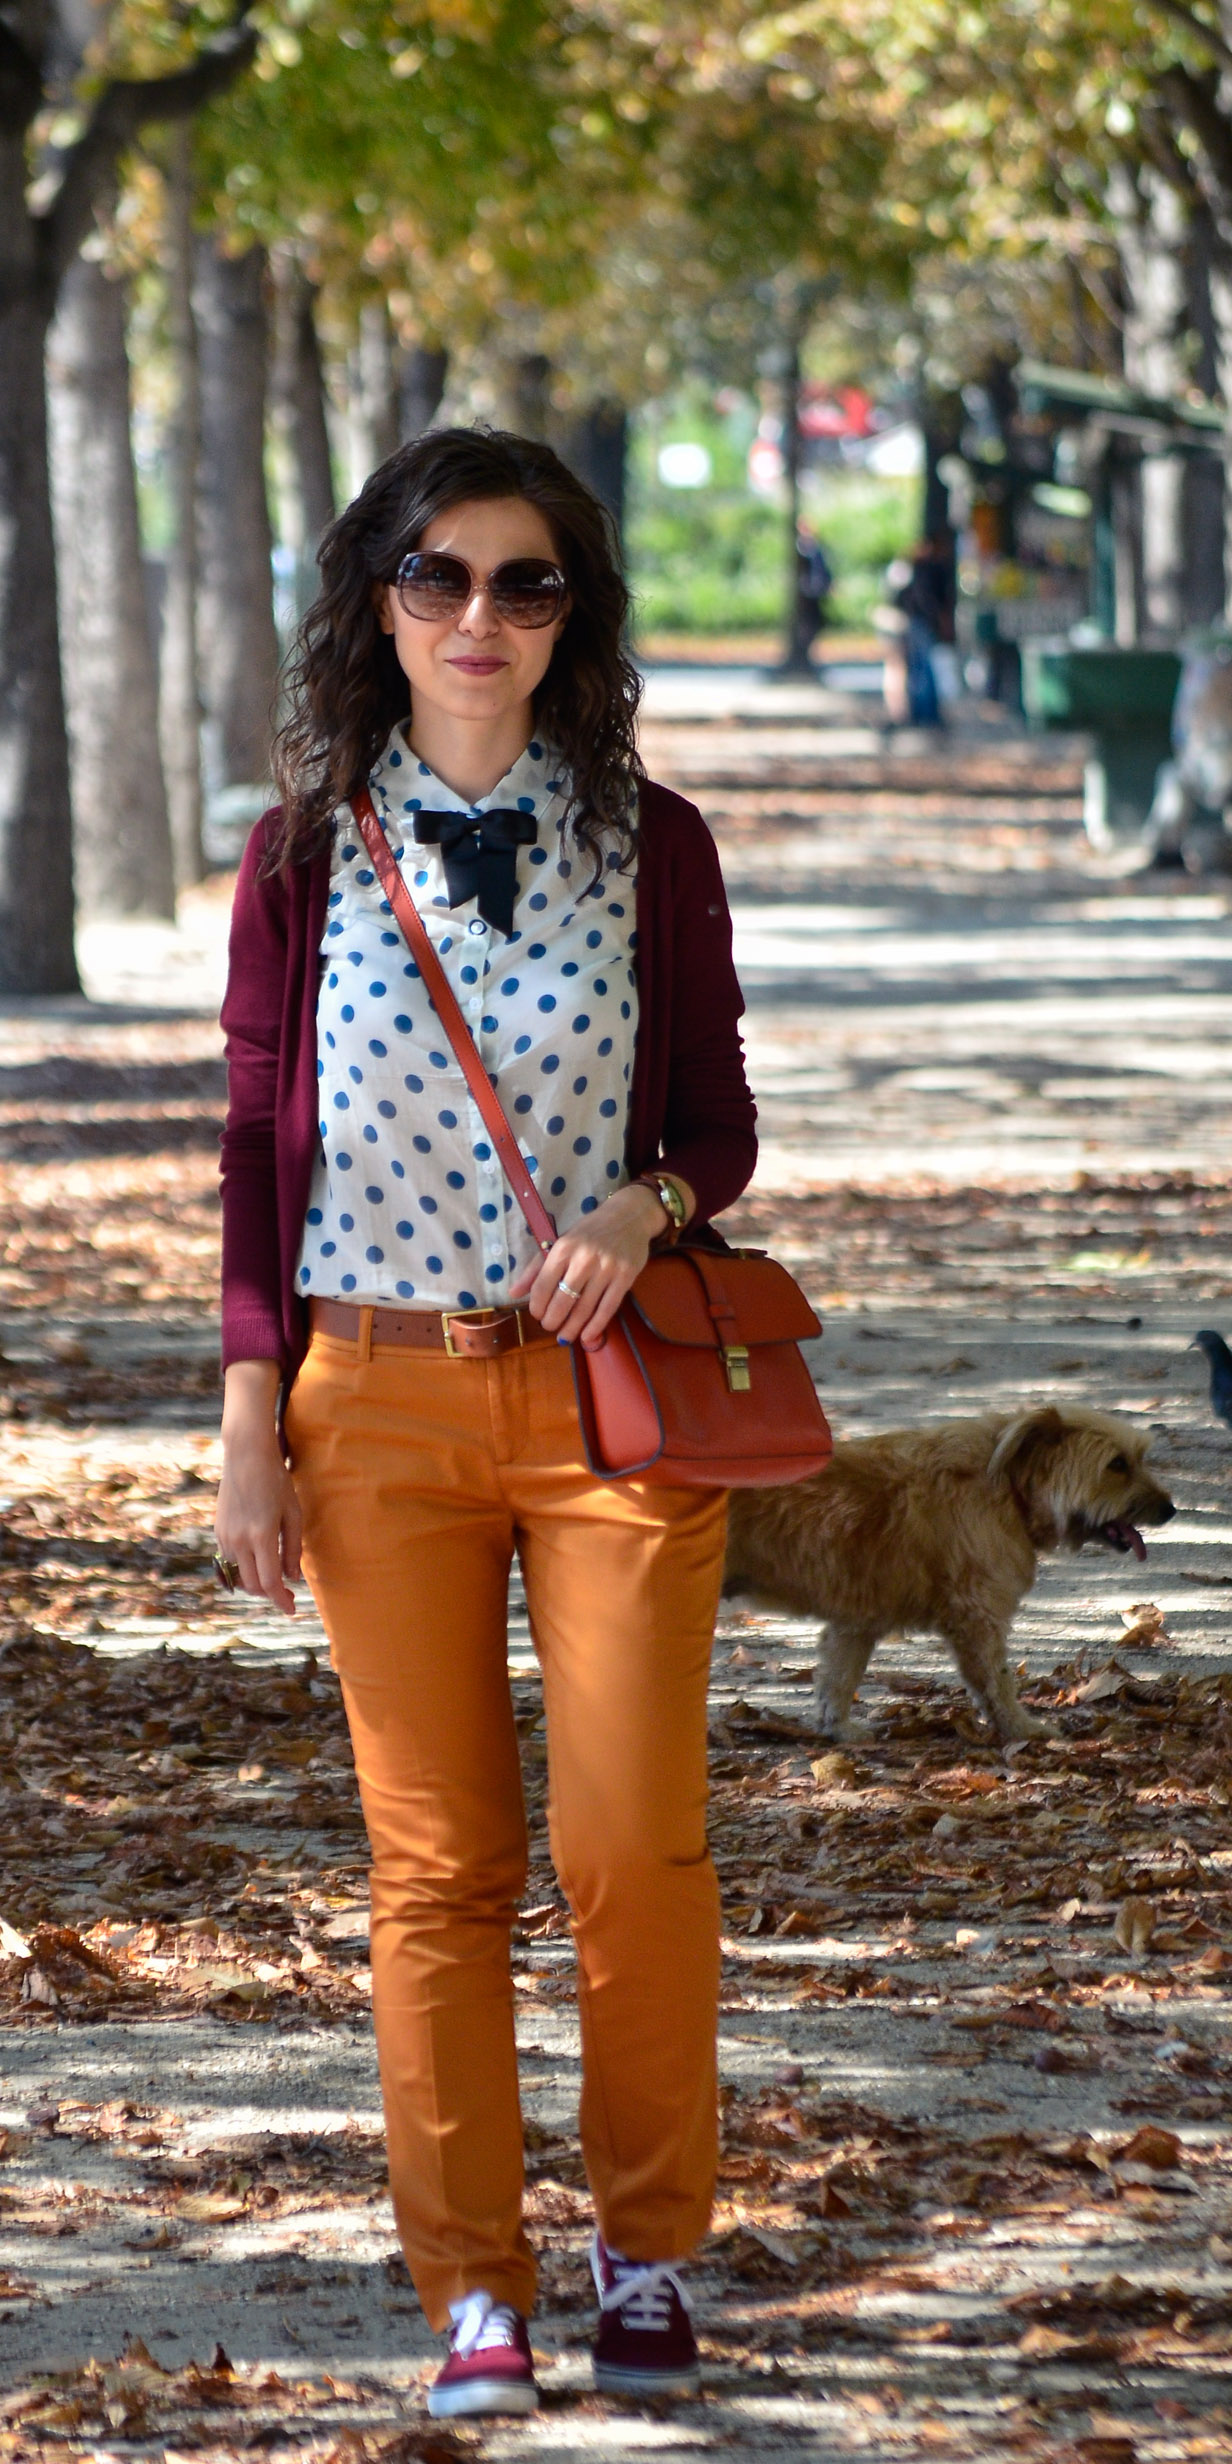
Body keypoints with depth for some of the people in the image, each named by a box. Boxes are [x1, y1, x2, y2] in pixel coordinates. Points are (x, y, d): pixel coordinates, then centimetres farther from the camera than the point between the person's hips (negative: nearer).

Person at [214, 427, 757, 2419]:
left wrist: (643, 1207, -14)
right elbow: (258, 1147, 7)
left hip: (610, 1389, 0)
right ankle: (473, 2288, 10)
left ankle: (647, 2256, 14)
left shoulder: (650, 847, 3)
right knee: (435, 1862, 1)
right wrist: (253, 1425, 2)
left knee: (637, 1847, -5)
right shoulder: (307, 856, 4)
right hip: (381, 1407, 1)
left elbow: (718, 1126, 9)